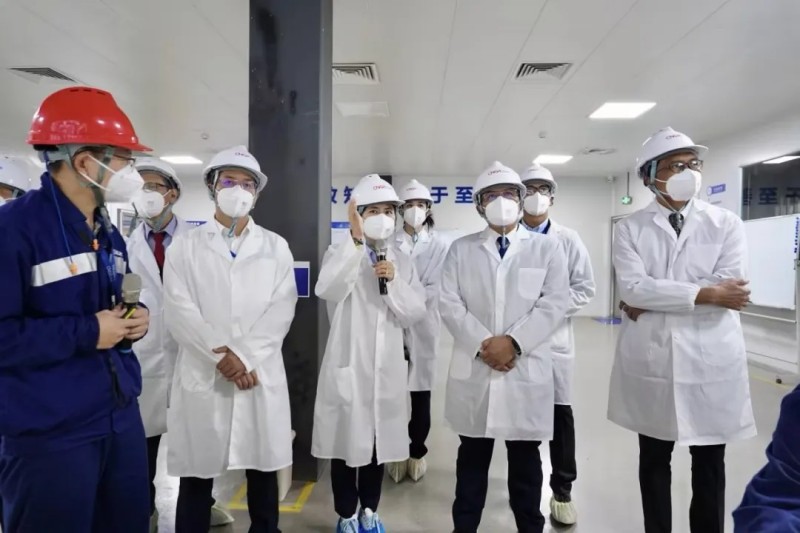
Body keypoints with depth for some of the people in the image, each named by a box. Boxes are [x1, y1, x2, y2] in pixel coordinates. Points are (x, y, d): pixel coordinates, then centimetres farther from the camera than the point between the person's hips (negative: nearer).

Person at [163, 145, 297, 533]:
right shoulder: (186, 246, 6)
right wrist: (221, 357, -14)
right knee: (196, 478, 8)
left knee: (263, 472, 11)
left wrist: (246, 358, -12)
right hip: (202, 376, 0)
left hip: (261, 376, 1)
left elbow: (282, 310, -1)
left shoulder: (275, 247, 8)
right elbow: (179, 312, -4)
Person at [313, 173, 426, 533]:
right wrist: (355, 240, -34)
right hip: (348, 366, -3)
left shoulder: (402, 262, 7)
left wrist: (394, 281, -16)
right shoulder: (340, 255, -5)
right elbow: (327, 290, -27)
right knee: (347, 443, 8)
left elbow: (415, 314, -1)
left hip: (386, 369, 4)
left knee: (379, 443, 15)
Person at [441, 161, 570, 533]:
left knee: (525, 460, 13)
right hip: (473, 369, 1)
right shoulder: (461, 249, 8)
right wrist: (482, 345, -13)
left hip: (527, 370, 0)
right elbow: (450, 304, -1)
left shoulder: (547, 248, 5)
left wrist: (513, 342, -15)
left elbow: (554, 304, -4)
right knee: (472, 458, 13)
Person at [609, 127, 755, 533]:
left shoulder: (726, 224, 2)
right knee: (654, 460, 14)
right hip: (650, 360, 0)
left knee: (709, 464, 13)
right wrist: (705, 293, -15)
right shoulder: (631, 228, 1)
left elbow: (729, 292, -11)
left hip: (710, 361, 0)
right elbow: (631, 287, -13)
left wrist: (652, 300, -11)